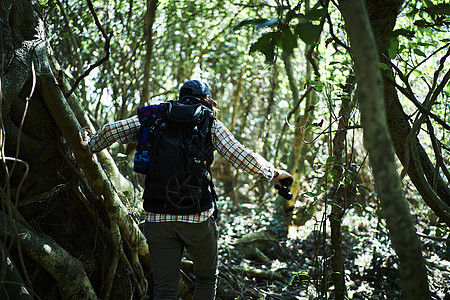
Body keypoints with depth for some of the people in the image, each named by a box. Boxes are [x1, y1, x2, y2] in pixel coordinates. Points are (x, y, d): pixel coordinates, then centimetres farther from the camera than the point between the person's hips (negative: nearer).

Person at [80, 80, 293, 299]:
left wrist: (89, 146, 23)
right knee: (207, 278, 21)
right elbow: (243, 158, -5)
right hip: (197, 216, -2)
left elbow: (112, 130, 5)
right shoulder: (211, 125, 2)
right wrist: (272, 173, 10)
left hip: (157, 216, 2)